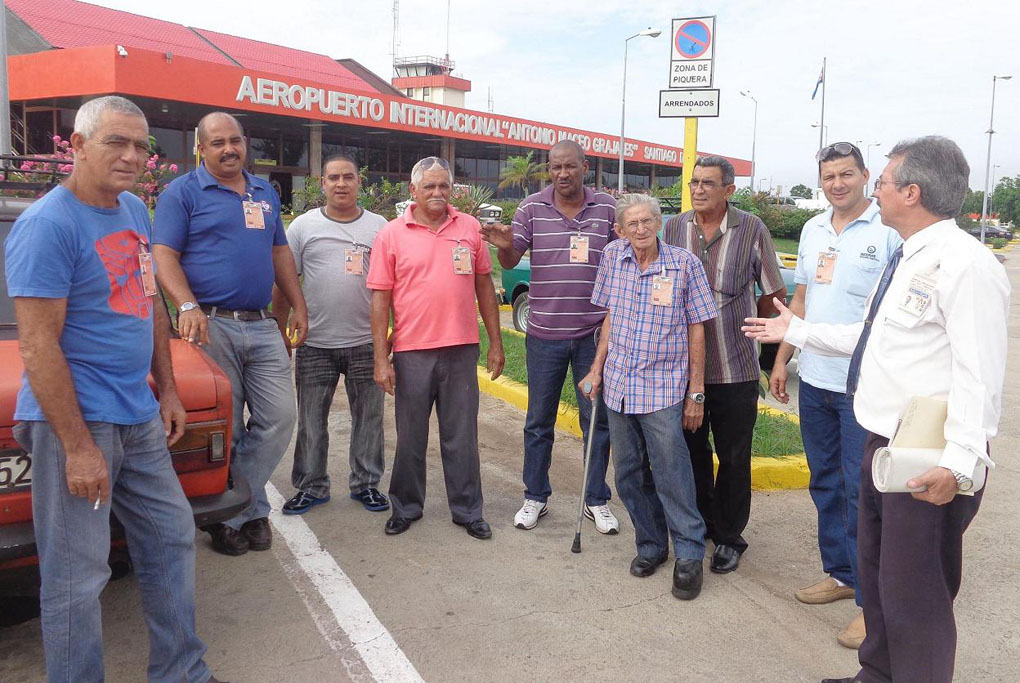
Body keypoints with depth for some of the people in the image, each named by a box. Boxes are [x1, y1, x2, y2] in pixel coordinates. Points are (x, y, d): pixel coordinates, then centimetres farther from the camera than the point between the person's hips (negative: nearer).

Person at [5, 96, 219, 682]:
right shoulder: (48, 225, -15)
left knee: (173, 536, 16)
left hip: (140, 419, 9)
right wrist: (78, 447, -20)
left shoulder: (136, 212, 10)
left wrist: (168, 390, 14)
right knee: (76, 577, 1)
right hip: (74, 421, -9)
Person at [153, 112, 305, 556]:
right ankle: (249, 510, 17)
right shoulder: (182, 193, 1)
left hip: (262, 325, 6)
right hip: (211, 324, -5)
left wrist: (298, 306, 15)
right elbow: (164, 255, -7)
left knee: (279, 418, 0)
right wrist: (188, 307, -22)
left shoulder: (265, 194, 19)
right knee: (225, 429, 1)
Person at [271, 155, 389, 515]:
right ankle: (311, 486, 23)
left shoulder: (379, 227, 5)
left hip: (366, 342, 1)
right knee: (311, 421, 8)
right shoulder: (303, 226, 4)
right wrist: (281, 333, 1)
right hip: (315, 343, 0)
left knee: (368, 418, 10)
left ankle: (365, 482, 25)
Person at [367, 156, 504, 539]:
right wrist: (381, 359, -6)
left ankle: (467, 511, 23)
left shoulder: (469, 228, 6)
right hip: (411, 351, -1)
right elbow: (380, 299, -2)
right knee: (410, 437, 12)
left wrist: (495, 343, 8)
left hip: (462, 350, 1)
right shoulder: (391, 234, 0)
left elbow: (484, 285, 11)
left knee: (462, 436, 10)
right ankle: (406, 508, 28)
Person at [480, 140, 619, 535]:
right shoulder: (532, 209, -1)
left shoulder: (607, 208, 1)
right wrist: (504, 245, -26)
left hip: (594, 333, 0)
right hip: (544, 334, 0)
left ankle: (597, 500, 24)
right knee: (538, 422, 10)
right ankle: (535, 497, 26)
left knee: (597, 420, 9)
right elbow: (510, 262, -3)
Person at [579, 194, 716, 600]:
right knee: (629, 476, 12)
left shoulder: (684, 263, -6)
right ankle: (650, 545, 28)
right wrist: (597, 369, 11)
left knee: (672, 475, -5)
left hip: (663, 388, -4)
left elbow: (696, 329, -3)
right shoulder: (613, 257, 4)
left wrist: (696, 393, -4)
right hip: (619, 385, 4)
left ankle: (689, 555, 9)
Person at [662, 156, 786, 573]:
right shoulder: (674, 229, 2)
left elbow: (773, 294, 3)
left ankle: (729, 538, 24)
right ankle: (701, 526, 34)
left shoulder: (752, 230, -6)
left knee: (734, 458, 8)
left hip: (735, 370, -3)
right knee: (691, 453, 15)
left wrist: (745, 328, 10)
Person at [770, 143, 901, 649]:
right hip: (815, 379, 7)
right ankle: (841, 573, 32)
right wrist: (782, 359, 16)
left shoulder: (889, 229, -10)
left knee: (862, 492, -1)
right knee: (825, 484, 16)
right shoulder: (813, 230, 11)